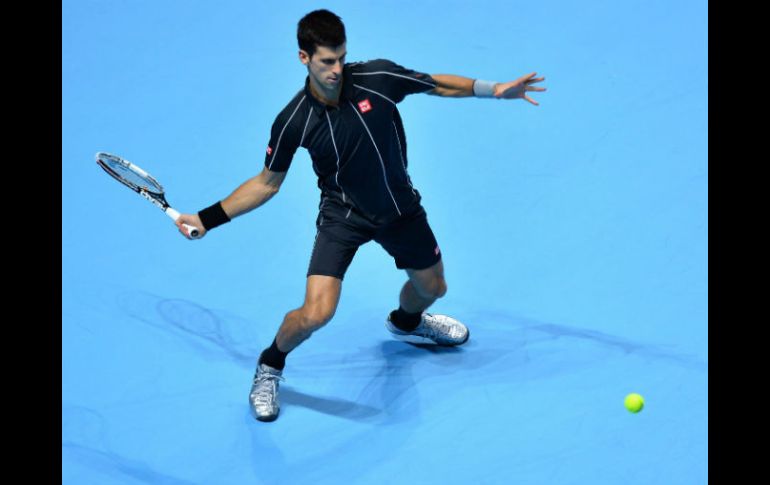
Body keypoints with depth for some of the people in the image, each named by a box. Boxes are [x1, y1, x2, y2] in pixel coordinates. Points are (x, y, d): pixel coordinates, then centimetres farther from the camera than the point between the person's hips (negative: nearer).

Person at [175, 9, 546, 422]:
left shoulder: (378, 77, -21)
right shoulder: (293, 122, -21)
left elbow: (439, 85, -3)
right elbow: (267, 183, -6)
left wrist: (495, 90, -11)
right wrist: (208, 218, -11)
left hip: (400, 207, 3)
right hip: (343, 214, -3)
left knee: (432, 288, 22)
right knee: (316, 313, -20)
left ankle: (405, 321, 60)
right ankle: (269, 368, 12)